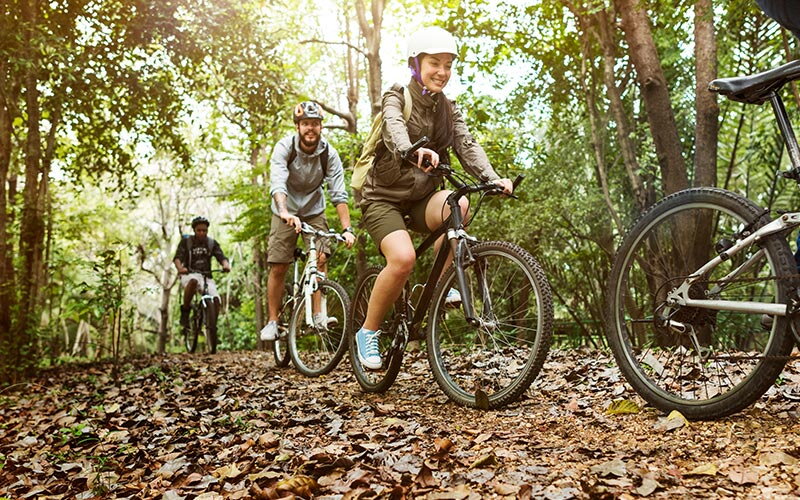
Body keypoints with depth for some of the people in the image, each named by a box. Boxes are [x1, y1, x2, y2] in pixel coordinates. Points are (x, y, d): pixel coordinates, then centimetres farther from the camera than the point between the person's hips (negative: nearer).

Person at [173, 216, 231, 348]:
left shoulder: (212, 243, 8)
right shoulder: (186, 241, 1)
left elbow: (221, 257, -5)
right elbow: (177, 258, -12)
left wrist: (225, 265, -29)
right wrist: (180, 268, -35)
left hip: (206, 276, 3)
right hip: (189, 275, -3)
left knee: (216, 299, -23)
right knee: (193, 281, -41)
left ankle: (213, 329, -5)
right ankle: (185, 311, -21)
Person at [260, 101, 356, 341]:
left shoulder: (329, 153, -18)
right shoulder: (284, 147, -22)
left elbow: (339, 194, -22)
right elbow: (277, 184, -36)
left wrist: (347, 228, -34)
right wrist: (285, 213, -55)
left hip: (314, 211, 1)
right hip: (286, 212, -1)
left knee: (320, 258, -18)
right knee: (278, 267, -5)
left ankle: (318, 315, -13)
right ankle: (272, 321, 7)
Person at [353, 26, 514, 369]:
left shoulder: (448, 111, 9)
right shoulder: (397, 98, -6)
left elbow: (467, 146, -7)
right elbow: (394, 128, -29)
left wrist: (493, 179, -26)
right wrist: (413, 151, -53)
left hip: (421, 197, 4)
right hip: (384, 196, -4)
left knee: (457, 205, -30)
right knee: (403, 258, -30)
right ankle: (368, 332, -8)